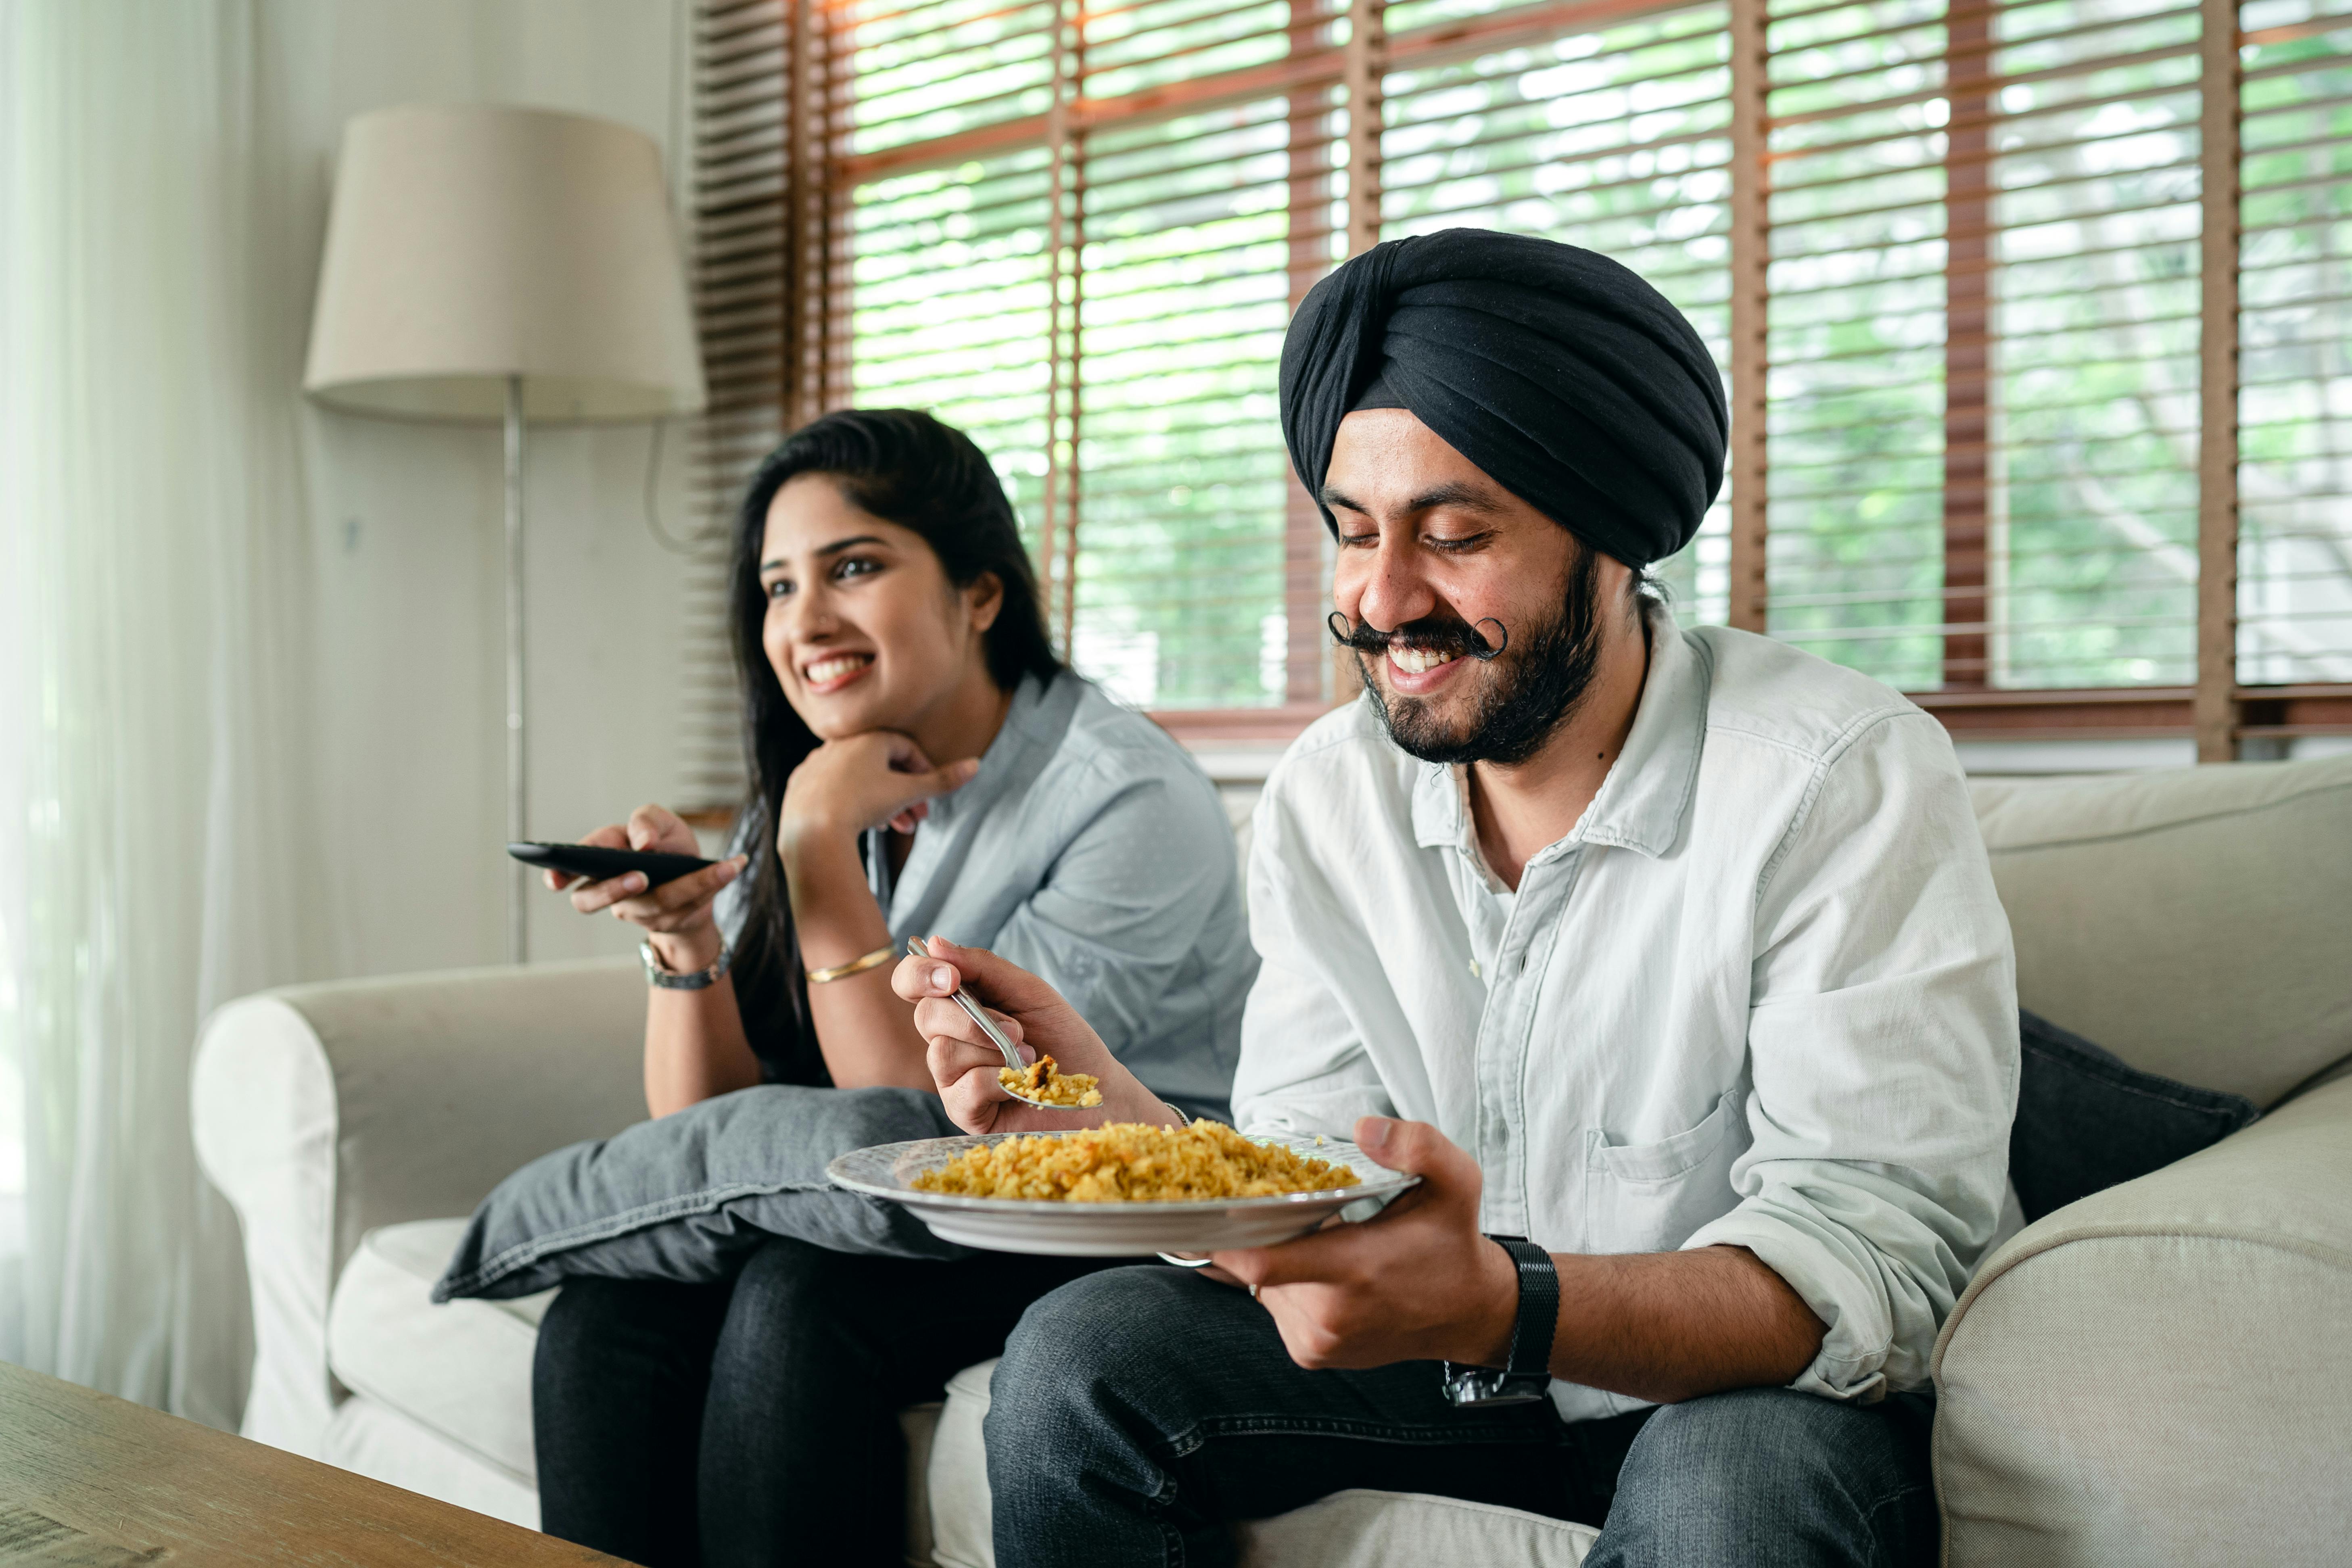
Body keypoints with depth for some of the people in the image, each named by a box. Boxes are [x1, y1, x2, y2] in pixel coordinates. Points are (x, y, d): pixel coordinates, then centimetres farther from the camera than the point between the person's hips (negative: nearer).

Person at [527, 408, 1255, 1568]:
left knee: (794, 1304, -28)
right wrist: (682, 933, -17)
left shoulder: (1134, 804, -16)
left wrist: (826, 843, -20)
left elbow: (929, 1119, -19)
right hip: (882, 1228, 6)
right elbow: (702, 1127, 1)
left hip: (1118, 1246, -5)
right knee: (603, 1316, -19)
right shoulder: (795, 800, 5)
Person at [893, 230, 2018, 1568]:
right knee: (1078, 1360, -14)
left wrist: (1499, 1309, -44)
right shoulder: (1326, 795, -4)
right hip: (1463, 1358, 4)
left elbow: (1877, 1266, -27)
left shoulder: (1850, 786, -21)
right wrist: (1121, 1121, -26)